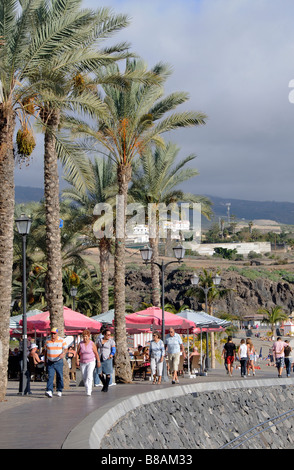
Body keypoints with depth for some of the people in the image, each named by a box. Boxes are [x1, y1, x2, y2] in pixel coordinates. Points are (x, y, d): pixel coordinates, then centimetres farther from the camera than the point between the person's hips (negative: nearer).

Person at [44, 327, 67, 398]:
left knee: (60, 376, 3)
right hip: (50, 362, 1)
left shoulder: (62, 341, -1)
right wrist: (45, 360, 14)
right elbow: (46, 351, 16)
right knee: (50, 376, -12)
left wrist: (63, 354, -23)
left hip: (59, 361, -1)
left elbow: (65, 349, -2)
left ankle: (59, 391, 19)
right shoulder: (47, 341, 7)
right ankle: (49, 391, -22)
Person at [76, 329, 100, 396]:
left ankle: (88, 392, -20)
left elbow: (96, 353, -2)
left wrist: (98, 362, 0)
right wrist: (77, 361, -8)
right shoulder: (80, 344, -2)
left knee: (89, 376, -18)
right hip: (83, 363, 4)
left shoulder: (92, 344, -9)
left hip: (91, 362, -4)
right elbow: (77, 353, 3)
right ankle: (89, 390, 26)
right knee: (84, 377, 7)